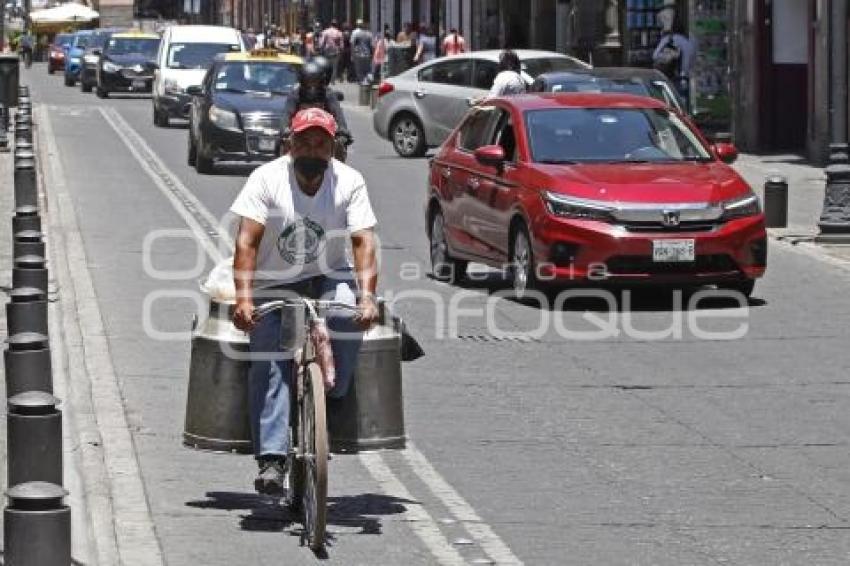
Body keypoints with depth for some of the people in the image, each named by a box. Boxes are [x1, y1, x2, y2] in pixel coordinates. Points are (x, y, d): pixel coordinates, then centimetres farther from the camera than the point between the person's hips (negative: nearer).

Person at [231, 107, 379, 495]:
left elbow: (363, 241, -15)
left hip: (328, 277, 0)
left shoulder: (349, 183, -7)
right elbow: (246, 242, -18)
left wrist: (367, 296, -31)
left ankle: (332, 400, -11)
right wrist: (243, 298, -31)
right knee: (269, 365, -16)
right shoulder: (267, 179, -11)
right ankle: (272, 460, -21)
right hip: (274, 284, 0)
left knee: (347, 314, -32)